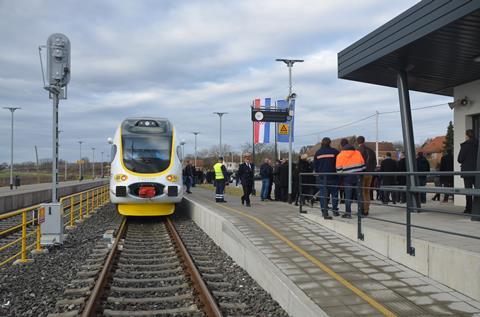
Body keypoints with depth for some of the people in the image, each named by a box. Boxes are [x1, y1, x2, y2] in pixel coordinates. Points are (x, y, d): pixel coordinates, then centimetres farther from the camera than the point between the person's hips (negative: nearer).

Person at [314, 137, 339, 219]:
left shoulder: (317, 152, 3)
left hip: (321, 177, 2)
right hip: (332, 177, -2)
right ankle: (335, 210, 11)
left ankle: (324, 211, 2)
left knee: (323, 194, 4)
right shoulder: (334, 151, -6)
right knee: (334, 194, 9)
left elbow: (315, 165, 8)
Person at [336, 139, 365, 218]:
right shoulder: (357, 152, 4)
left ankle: (348, 213, 5)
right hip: (358, 177, 2)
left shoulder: (340, 155, -2)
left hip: (348, 178, -2)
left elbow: (339, 169, -4)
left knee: (348, 196, 4)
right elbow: (363, 165, 7)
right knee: (359, 195, 9)